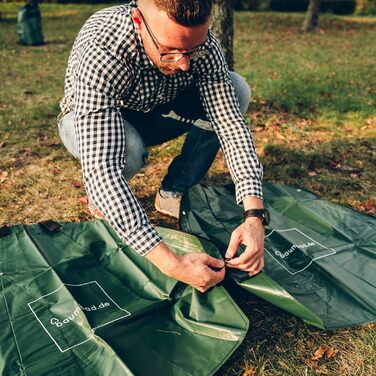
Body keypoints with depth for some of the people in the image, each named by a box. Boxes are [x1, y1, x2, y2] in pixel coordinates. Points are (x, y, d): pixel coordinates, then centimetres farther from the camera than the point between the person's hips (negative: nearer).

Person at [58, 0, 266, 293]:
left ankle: (173, 193, -6)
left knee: (236, 89, -18)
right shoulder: (101, 52, -39)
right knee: (127, 148, -40)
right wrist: (171, 264, -50)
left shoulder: (200, 41, -25)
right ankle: (101, 196, -3)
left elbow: (229, 121, -26)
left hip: (152, 114, 4)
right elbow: (100, 166, -47)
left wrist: (254, 214, -38)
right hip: (89, 122, -3)